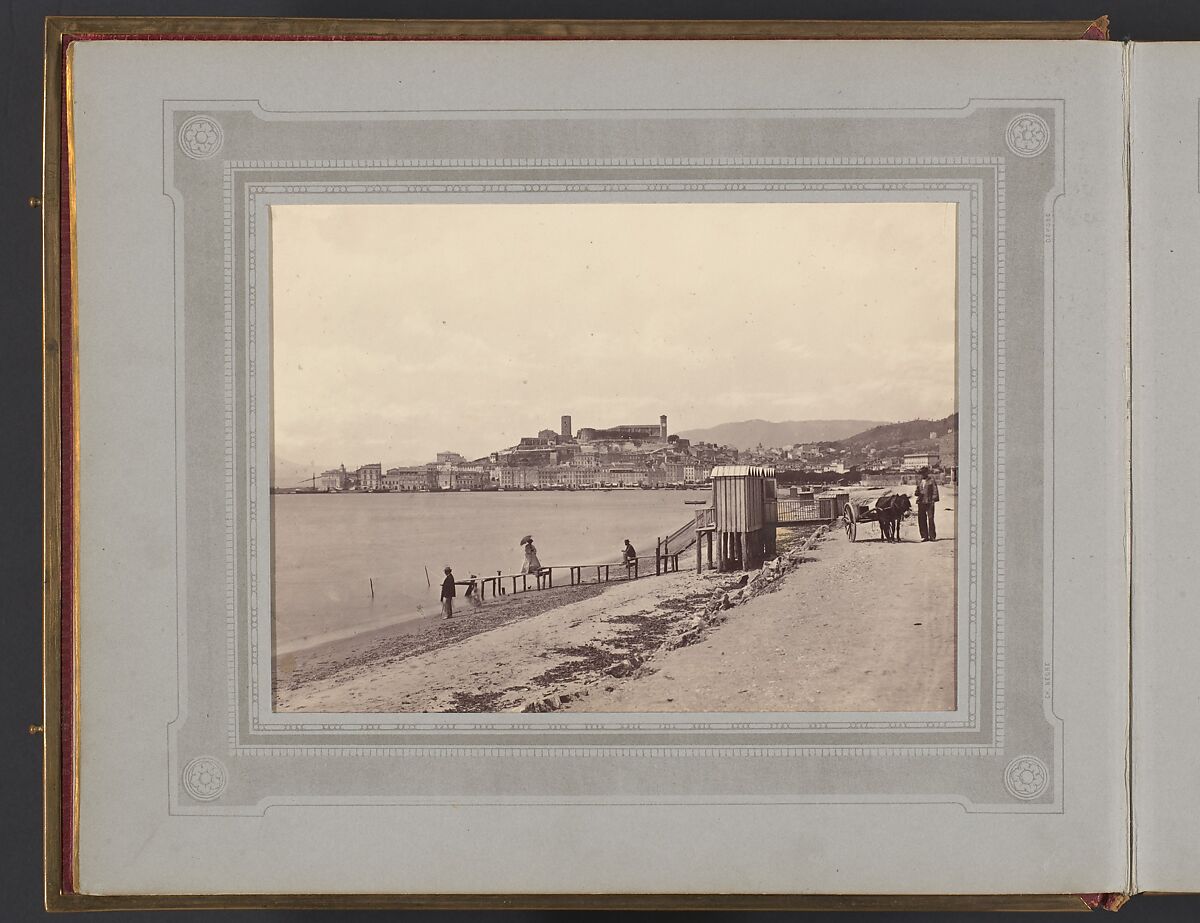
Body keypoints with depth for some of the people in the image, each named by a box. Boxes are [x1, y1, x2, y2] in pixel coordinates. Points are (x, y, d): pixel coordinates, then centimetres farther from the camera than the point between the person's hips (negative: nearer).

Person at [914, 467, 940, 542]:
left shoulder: (932, 481, 1)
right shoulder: (919, 482, 17)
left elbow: (935, 491, -2)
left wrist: (934, 500, -11)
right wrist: (917, 493, 2)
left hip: (929, 502, -5)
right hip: (921, 502, 5)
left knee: (930, 519, -5)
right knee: (921, 519, 2)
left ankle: (932, 536, 0)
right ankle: (924, 536, 9)